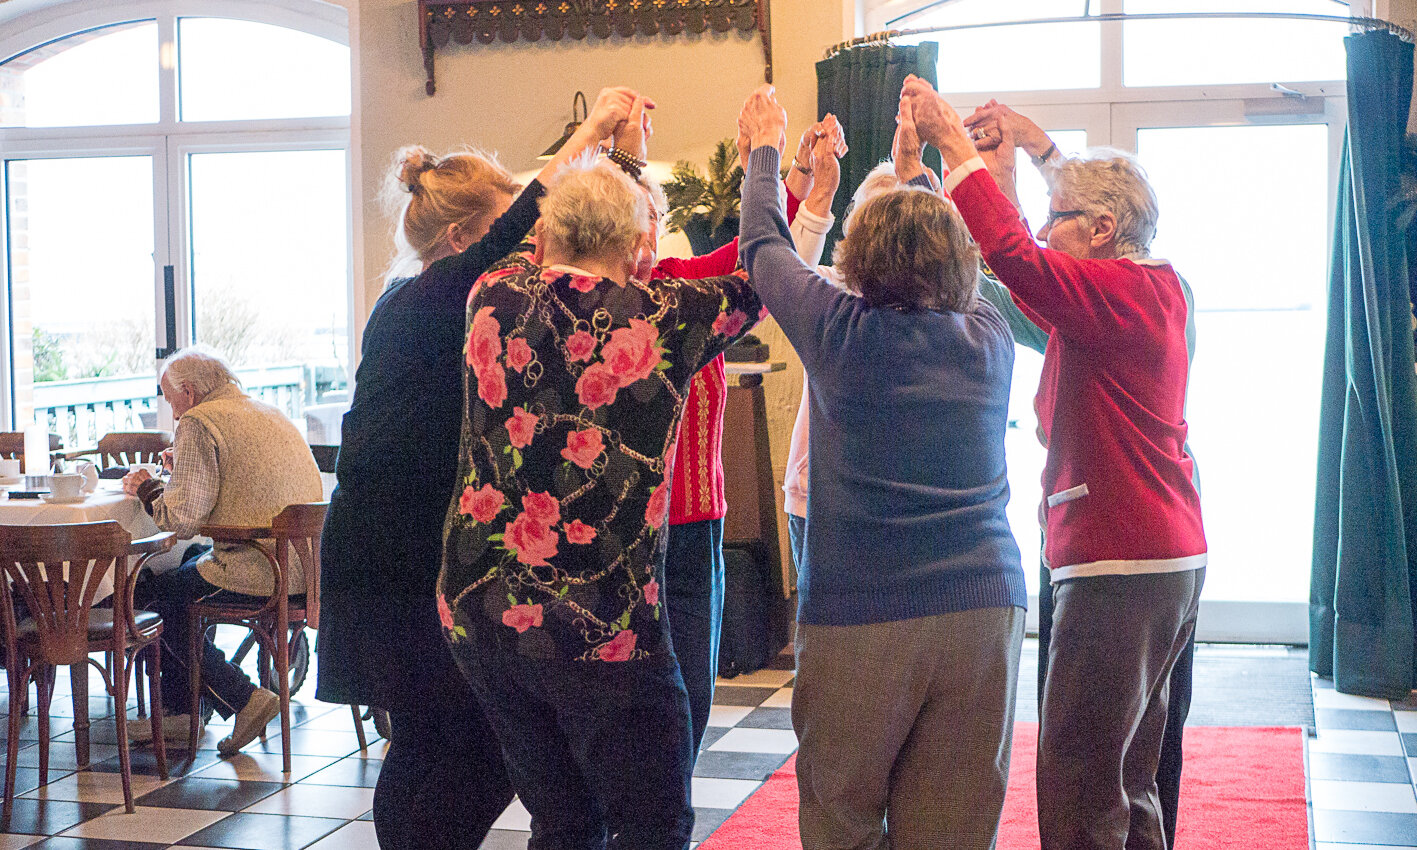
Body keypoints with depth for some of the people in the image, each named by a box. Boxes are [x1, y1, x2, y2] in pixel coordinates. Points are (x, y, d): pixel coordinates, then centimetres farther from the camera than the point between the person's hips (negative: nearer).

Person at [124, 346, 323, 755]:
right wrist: (184, 470, 28)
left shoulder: (199, 424, -9)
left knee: (150, 594, 6)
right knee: (186, 569, 27)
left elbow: (182, 518, -14)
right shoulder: (270, 414, 19)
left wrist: (148, 488, 5)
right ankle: (178, 710, 27)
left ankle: (244, 699, 2)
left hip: (258, 572, -10)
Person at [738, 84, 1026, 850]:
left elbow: (764, 248, 14)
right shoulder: (988, 341, 6)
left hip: (858, 617, -3)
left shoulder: (844, 333, -3)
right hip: (983, 611, 3)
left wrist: (765, 147, 31)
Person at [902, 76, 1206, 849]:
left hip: (1119, 568, -10)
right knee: (1130, 773, 19)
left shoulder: (1118, 294, -15)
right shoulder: (1158, 290, 12)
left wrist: (953, 139, -20)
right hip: (1172, 560, 10)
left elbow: (1014, 255, -29)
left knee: (1077, 783, -8)